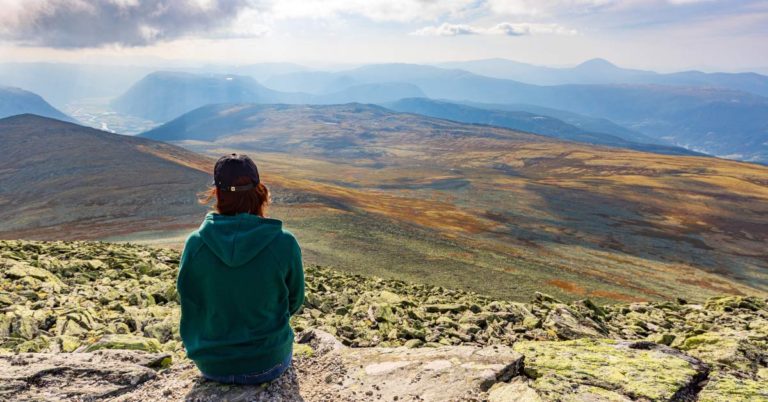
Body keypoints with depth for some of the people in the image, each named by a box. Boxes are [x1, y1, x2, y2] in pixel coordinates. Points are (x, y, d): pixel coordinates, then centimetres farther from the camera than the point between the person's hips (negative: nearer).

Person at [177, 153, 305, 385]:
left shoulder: (195, 242, -15)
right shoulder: (284, 243, -19)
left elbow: (189, 302, -1)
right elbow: (294, 303, -3)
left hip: (210, 365, 2)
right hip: (269, 365, -1)